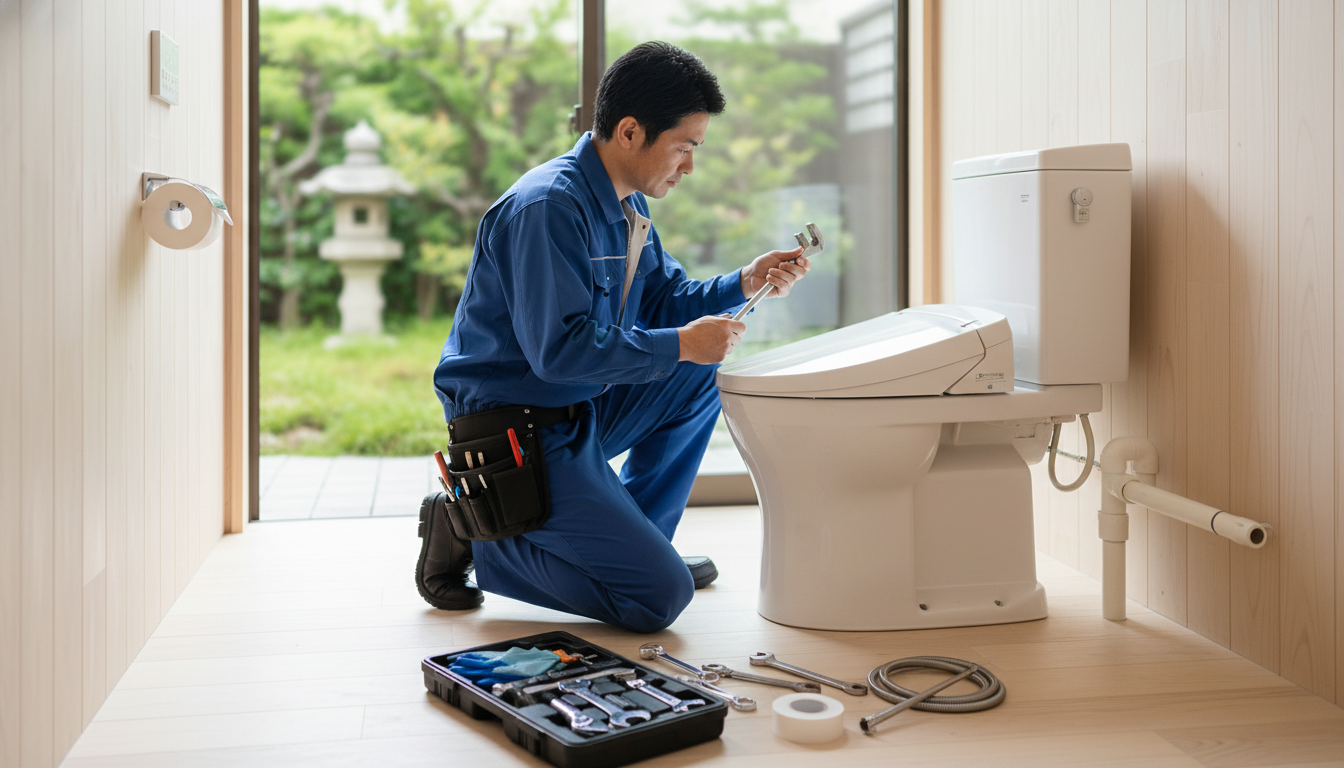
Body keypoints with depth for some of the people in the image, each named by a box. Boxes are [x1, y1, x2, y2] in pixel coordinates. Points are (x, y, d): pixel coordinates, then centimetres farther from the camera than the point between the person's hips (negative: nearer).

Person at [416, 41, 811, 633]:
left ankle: (629, 537, 15)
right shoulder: (549, 206, -22)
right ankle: (476, 534, -2)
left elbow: (662, 303, 17)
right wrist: (681, 345, -20)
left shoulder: (627, 205, 10)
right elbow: (559, 349, -27)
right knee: (660, 596, -15)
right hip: (516, 428, -10)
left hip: (581, 408, 10)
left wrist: (742, 284, 2)